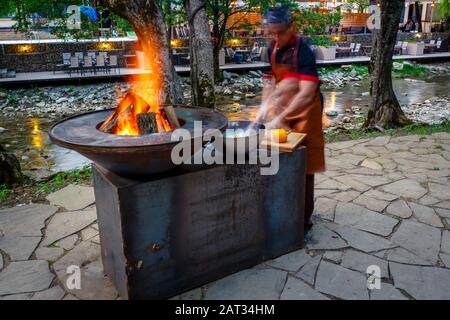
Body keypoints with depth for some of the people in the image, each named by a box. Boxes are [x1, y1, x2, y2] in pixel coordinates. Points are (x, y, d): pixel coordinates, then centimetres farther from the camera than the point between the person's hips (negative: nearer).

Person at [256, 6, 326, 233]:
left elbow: (307, 94, -30)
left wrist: (280, 119, -35)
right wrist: (265, 107, -5)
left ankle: (304, 218, 11)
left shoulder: (303, 52, -21)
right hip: (283, 109, 7)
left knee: (303, 165, 0)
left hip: (304, 112, -7)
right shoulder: (273, 49, 1)